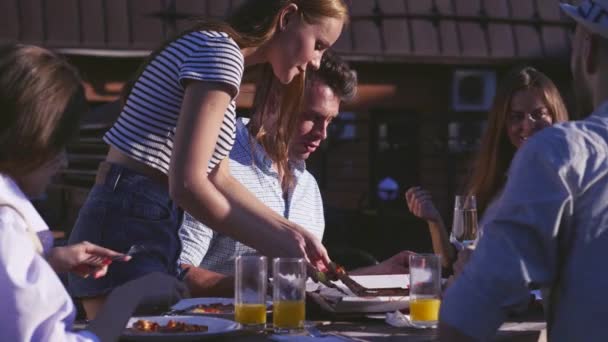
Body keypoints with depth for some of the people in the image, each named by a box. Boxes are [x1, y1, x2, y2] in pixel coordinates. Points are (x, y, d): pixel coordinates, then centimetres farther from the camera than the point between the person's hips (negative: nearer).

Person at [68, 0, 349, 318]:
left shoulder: (214, 50, 18)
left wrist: (291, 233, 12)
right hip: (129, 229, -10)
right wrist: (275, 245, -14)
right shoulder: (220, 51, -15)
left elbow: (217, 179, 17)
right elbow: (187, 184, -23)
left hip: (147, 224, 10)